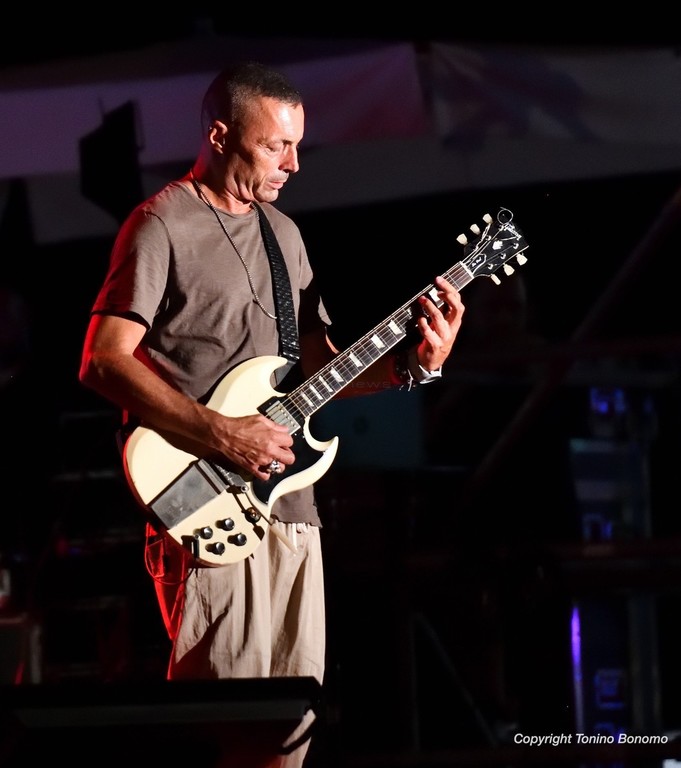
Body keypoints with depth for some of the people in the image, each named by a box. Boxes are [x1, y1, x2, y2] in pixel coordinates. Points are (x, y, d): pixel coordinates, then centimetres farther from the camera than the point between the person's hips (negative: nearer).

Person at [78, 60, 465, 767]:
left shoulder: (283, 233, 18)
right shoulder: (162, 224, -6)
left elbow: (318, 365, 20)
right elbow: (104, 361, -15)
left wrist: (412, 364, 3)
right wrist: (220, 436, -20)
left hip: (289, 500, 8)